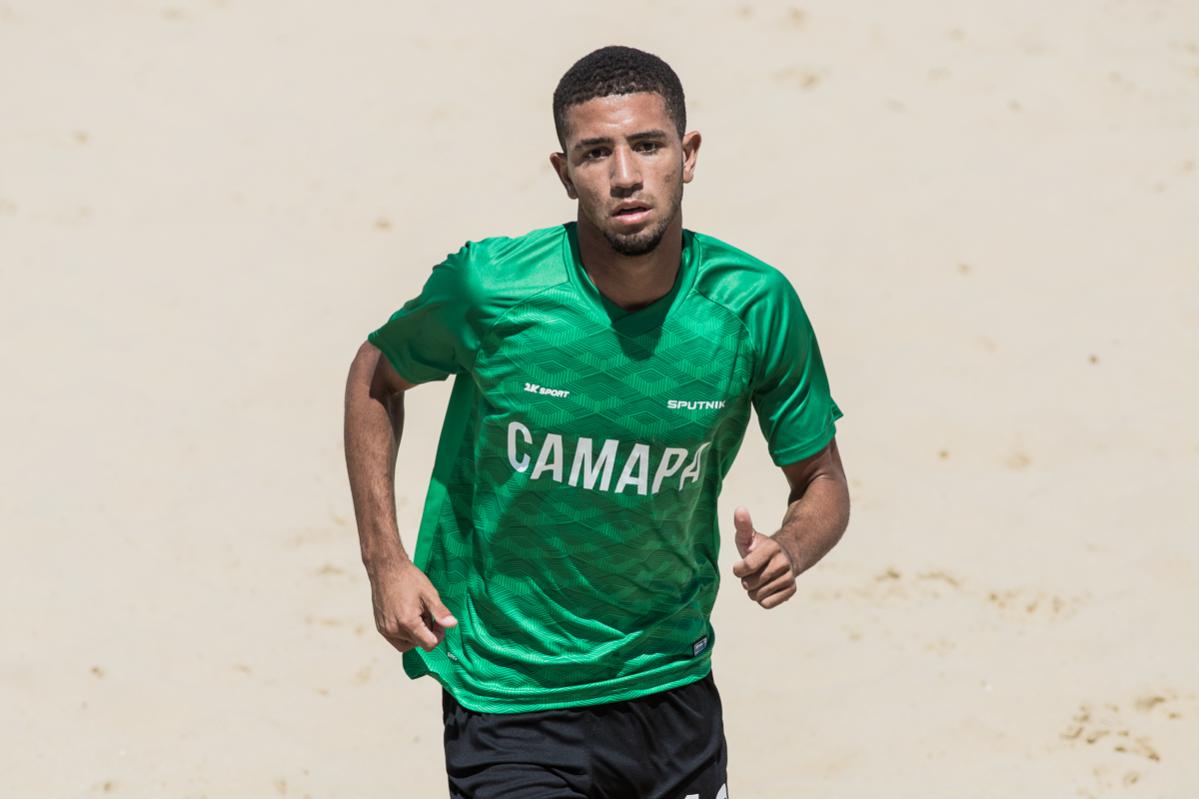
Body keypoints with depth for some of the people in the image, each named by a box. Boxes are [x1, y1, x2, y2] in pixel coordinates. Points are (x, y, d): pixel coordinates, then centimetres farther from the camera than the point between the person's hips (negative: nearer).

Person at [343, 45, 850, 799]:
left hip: (672, 686, 3)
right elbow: (375, 376, 5)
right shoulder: (488, 288, -16)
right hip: (507, 701, -3)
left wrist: (789, 550, -20)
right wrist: (385, 559, -3)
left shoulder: (755, 306, -11)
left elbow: (822, 480, 3)